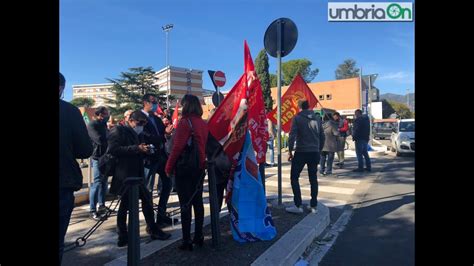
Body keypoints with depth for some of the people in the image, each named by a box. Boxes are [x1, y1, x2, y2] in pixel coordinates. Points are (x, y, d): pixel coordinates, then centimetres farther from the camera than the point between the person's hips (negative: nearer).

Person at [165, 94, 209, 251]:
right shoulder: (203, 123, 7)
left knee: (185, 204, 0)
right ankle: (198, 236, 21)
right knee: (197, 201, 12)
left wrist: (169, 167, -7)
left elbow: (177, 147, -16)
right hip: (199, 168, 6)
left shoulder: (185, 122, -13)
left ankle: (187, 241, 7)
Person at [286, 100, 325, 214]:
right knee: (313, 179, 14)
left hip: (301, 152, -5)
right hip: (314, 152, 5)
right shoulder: (317, 118, 9)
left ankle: (298, 205, 1)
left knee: (294, 177, 5)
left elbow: (292, 135, -14)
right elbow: (322, 136, 12)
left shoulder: (297, 118, -6)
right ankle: (314, 206, 17)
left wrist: (290, 151, -7)